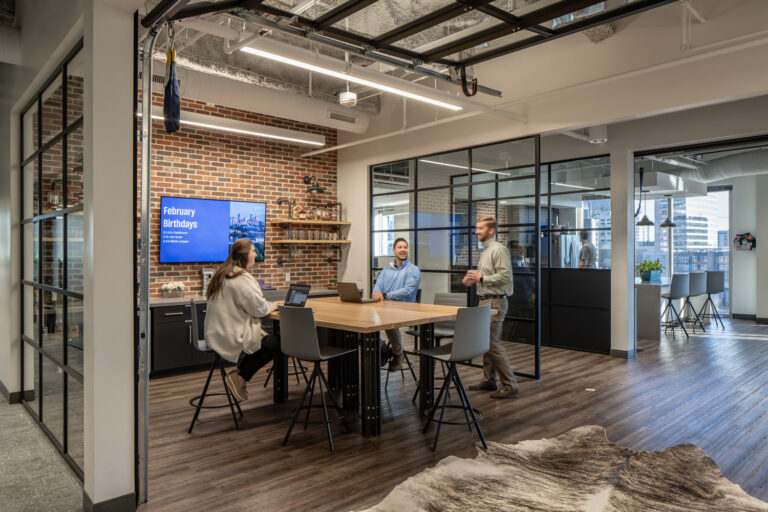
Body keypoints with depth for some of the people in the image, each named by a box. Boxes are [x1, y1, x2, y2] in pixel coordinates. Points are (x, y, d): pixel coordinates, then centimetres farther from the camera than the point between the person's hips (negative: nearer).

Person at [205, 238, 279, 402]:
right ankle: (240, 377, -3)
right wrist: (272, 306, 2)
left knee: (266, 336, 14)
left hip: (220, 333, 10)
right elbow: (259, 308, -19)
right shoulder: (241, 278, -20)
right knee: (275, 342, -11)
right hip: (231, 337, -10)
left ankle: (239, 373, 12)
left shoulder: (224, 274, 12)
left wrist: (267, 305, 14)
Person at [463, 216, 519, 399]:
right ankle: (490, 380, 23)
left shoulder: (498, 249, -13)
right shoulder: (485, 250, 18)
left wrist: (481, 278, -21)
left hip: (495, 302, -10)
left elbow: (504, 276, -21)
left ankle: (509, 385, -4)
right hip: (485, 301, 10)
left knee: (493, 343, -11)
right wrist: (474, 278, 9)